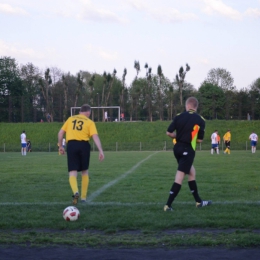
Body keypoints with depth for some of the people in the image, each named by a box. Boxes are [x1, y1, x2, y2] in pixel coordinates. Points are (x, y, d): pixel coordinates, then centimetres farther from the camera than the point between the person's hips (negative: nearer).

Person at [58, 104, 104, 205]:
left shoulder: (70, 119, 15)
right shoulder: (90, 122, 6)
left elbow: (61, 132, 10)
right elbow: (95, 136, -7)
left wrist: (60, 146, 19)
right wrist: (101, 151, -12)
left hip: (71, 145, 1)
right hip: (84, 145, -1)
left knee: (72, 173, 1)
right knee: (85, 171, 17)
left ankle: (76, 192, -27)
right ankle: (83, 197, 20)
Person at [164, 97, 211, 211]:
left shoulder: (179, 116, 1)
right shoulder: (200, 120, -4)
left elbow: (169, 133, -2)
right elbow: (200, 140, -4)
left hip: (178, 148, 5)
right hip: (188, 150, -5)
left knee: (192, 172, 19)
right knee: (179, 177, -6)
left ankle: (198, 201, 26)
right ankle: (168, 205, -11)